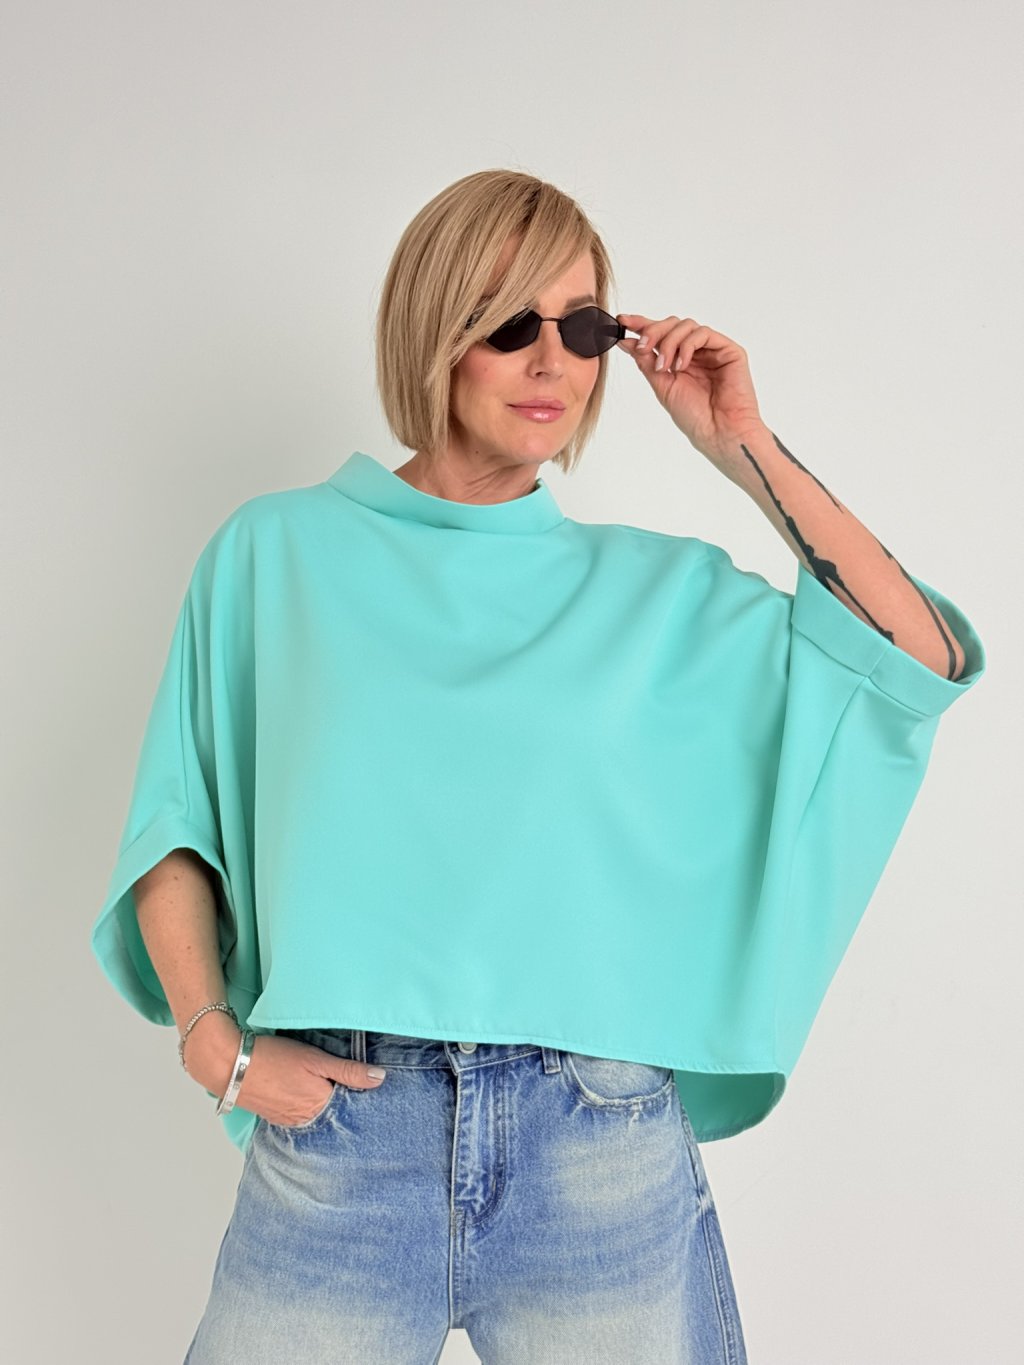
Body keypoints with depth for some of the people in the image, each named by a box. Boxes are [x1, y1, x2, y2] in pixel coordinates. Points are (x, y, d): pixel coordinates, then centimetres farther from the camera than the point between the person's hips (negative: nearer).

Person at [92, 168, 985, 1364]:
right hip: (338, 1127, 0)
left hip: (605, 1155, 1)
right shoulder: (277, 552, 5)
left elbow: (926, 661, 1)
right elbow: (175, 827, 6)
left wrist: (745, 451, -1)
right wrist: (212, 1036, -7)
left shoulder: (655, 589, 7)